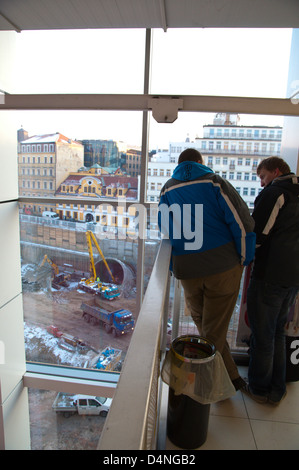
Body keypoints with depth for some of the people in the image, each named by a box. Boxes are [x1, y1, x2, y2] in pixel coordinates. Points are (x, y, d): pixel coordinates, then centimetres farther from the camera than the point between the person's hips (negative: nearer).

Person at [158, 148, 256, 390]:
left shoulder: (167, 190, 9)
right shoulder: (214, 183, -2)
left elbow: (165, 233, 9)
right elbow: (242, 223, -9)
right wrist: (244, 260, 3)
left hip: (187, 272, 3)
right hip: (223, 268, -2)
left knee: (203, 326, 20)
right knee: (214, 331, 12)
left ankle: (230, 377, 32)